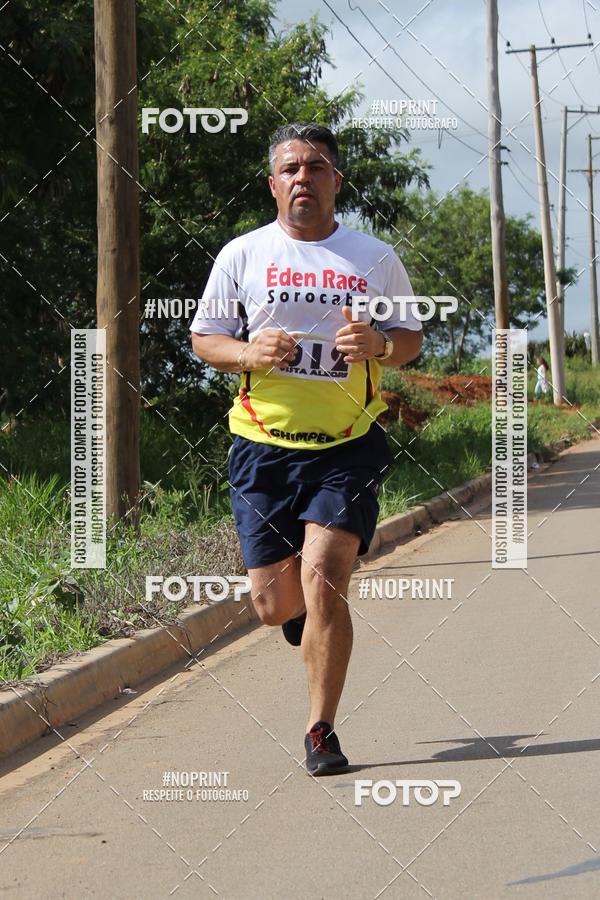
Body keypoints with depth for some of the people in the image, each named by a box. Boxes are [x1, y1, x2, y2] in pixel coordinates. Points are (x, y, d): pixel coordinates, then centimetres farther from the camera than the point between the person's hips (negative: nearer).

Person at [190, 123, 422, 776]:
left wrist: (380, 344, -12)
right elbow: (203, 338, 9)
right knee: (274, 605, 2)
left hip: (347, 447, -1)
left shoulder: (375, 259, 4)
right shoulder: (242, 255, 4)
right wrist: (248, 353, -13)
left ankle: (322, 732, -5)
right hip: (264, 447, 1)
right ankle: (309, 612, 42)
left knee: (322, 578, -18)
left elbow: (411, 338, 12)